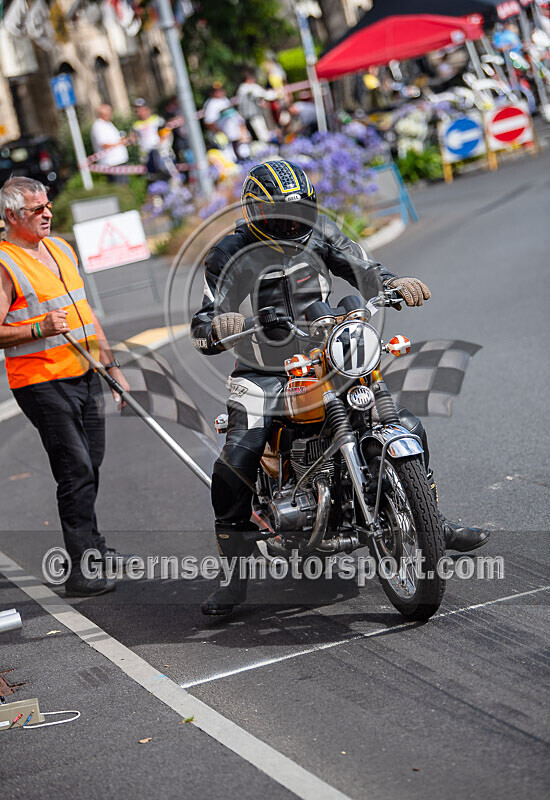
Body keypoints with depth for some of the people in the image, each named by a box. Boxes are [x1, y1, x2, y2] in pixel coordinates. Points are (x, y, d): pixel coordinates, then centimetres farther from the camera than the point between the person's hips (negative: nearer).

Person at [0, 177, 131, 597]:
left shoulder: (62, 249, 14)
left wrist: (111, 364, 19)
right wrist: (41, 329, -27)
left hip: (86, 375, 8)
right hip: (43, 383, -8)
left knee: (90, 466, 14)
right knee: (76, 471, -10)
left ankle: (93, 546, 31)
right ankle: (83, 570, -6)